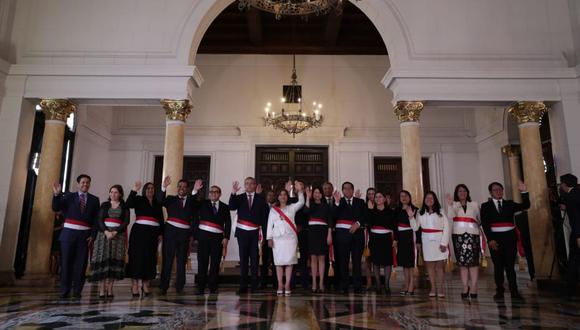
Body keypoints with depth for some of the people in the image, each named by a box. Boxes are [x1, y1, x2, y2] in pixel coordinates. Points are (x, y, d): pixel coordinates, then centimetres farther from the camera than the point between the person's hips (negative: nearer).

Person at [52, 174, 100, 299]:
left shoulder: (94, 200, 9)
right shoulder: (69, 196, 8)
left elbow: (96, 219, 5)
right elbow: (56, 208, -3)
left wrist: (93, 235, -4)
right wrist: (56, 195, -18)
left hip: (84, 235, 1)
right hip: (69, 233, 0)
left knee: (81, 263, 2)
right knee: (66, 262, 3)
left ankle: (77, 291, 11)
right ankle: (64, 290, 14)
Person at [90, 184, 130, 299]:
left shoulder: (124, 206, 10)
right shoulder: (104, 205, 13)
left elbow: (126, 221, 0)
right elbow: (100, 220, 3)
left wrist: (115, 232, -13)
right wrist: (106, 232, -13)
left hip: (118, 234, -1)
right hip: (103, 233, 1)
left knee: (114, 260, -5)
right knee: (102, 259, -7)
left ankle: (109, 289, -2)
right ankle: (102, 289, -5)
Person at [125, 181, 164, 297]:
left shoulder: (158, 203, 15)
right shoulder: (139, 199, 7)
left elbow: (161, 220, 13)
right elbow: (128, 204, -13)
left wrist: (161, 233, 5)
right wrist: (134, 190, -21)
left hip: (153, 233, 3)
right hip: (139, 231, -3)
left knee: (150, 258, 3)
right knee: (137, 256, -5)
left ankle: (146, 284, 12)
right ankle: (135, 284, 1)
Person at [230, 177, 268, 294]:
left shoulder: (260, 199, 5)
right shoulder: (239, 198, 8)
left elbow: (264, 216, 1)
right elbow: (231, 207, -9)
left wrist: (263, 231, -7)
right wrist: (233, 193, -22)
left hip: (255, 232, -1)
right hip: (242, 232, 1)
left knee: (254, 259, 1)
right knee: (243, 259, 5)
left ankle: (255, 286, 9)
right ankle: (243, 286, 9)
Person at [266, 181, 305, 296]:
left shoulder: (292, 208, 11)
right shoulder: (273, 210, 12)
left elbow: (301, 202, -4)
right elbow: (270, 224, 7)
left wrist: (300, 191, -17)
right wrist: (269, 238, -1)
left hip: (290, 237, 0)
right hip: (278, 238, 1)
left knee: (289, 261, -2)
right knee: (279, 261, 1)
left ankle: (287, 285, 2)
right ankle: (280, 285, 7)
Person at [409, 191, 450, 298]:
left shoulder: (441, 212, -1)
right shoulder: (421, 213, 8)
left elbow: (447, 228, -4)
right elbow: (415, 227, 5)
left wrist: (444, 243, -9)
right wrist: (411, 217, -8)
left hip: (439, 241, -3)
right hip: (427, 241, 3)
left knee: (440, 265, -1)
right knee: (430, 265, 6)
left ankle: (440, 289, 6)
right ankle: (433, 288, 13)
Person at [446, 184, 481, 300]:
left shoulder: (474, 205, 15)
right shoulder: (454, 205, 9)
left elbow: (480, 219, 17)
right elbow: (450, 216, -10)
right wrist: (450, 204, -24)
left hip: (472, 234, 1)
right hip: (458, 235, 0)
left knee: (473, 261, -6)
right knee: (462, 261, 1)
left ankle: (473, 287, -3)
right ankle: (465, 287, 7)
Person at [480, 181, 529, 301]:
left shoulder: (509, 204, 12)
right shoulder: (486, 206, 5)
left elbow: (525, 206, 1)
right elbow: (485, 224, -4)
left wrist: (524, 192, -8)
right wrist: (490, 239, -13)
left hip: (510, 237, 1)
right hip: (495, 238, -1)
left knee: (510, 265, 1)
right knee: (498, 266, 4)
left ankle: (514, 292, 4)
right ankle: (499, 291, 10)